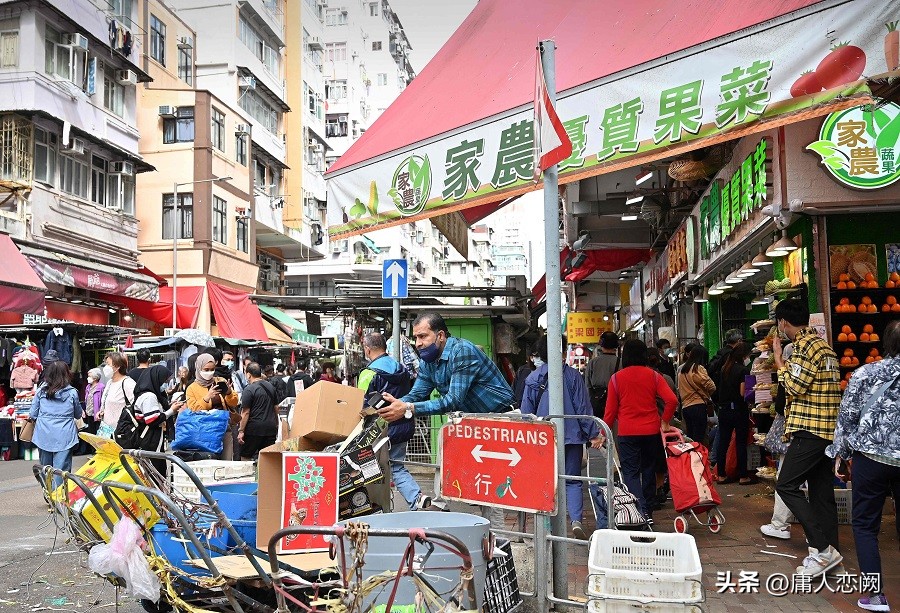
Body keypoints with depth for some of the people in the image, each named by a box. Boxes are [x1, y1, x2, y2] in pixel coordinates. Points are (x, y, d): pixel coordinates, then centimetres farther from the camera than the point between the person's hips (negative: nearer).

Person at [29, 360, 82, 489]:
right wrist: (82, 413, 31)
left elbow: (32, 415, 8)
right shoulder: (72, 393, -3)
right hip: (64, 437, -3)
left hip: (44, 436, 3)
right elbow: (78, 415, 10)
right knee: (61, 471, -2)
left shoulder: (41, 391, 1)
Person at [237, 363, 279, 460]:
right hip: (271, 427, 6)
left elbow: (245, 413, -13)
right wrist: (276, 425, 28)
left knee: (245, 456, 5)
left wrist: (241, 431, -9)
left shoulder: (249, 389, -11)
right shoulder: (271, 386, 10)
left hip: (254, 428, -6)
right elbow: (275, 408, 18)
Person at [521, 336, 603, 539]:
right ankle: (576, 520, -10)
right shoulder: (573, 375, -4)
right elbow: (583, 407, -3)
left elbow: (527, 411, 6)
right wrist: (593, 434, 2)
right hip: (572, 435, -1)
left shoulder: (533, 378, 1)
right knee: (573, 480, 7)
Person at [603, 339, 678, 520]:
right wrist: (664, 422, 5)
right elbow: (672, 400, -9)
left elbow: (611, 409, -1)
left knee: (630, 472, 1)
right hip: (651, 430, 2)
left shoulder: (616, 378, -3)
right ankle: (648, 511, 25)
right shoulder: (653, 375, 1)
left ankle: (641, 509, -19)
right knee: (648, 470, 16)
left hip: (627, 432, -2)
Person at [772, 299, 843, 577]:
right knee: (821, 492, 10)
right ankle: (829, 554, 12)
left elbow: (795, 387, -15)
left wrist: (779, 361, -4)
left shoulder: (806, 346, -13)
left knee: (786, 485, -8)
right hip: (828, 430, 10)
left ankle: (824, 548, -11)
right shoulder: (824, 346, 18)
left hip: (810, 430, -10)